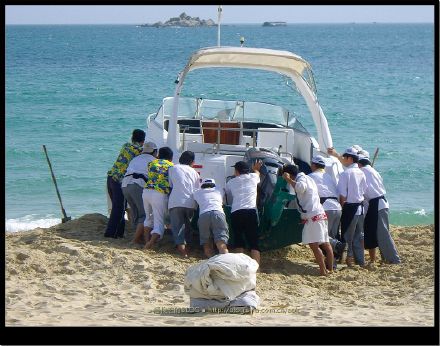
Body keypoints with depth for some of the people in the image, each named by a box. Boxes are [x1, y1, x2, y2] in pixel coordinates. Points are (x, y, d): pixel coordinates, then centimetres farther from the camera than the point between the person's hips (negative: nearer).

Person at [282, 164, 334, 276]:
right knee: (325, 244, 13)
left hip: (313, 216, -10)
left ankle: (323, 271, -15)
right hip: (320, 214, 10)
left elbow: (300, 188, -31)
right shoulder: (307, 178, 21)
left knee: (314, 245, -12)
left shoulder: (302, 178, -9)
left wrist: (289, 180, -21)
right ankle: (330, 269, 18)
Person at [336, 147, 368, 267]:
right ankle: (360, 260, 18)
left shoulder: (345, 174, -15)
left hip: (350, 208, -7)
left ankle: (349, 259, 1)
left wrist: (341, 206, -3)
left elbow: (343, 195, -17)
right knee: (359, 235, 13)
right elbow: (364, 191, 12)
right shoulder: (361, 173, 7)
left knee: (348, 235, 1)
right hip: (360, 207, 7)